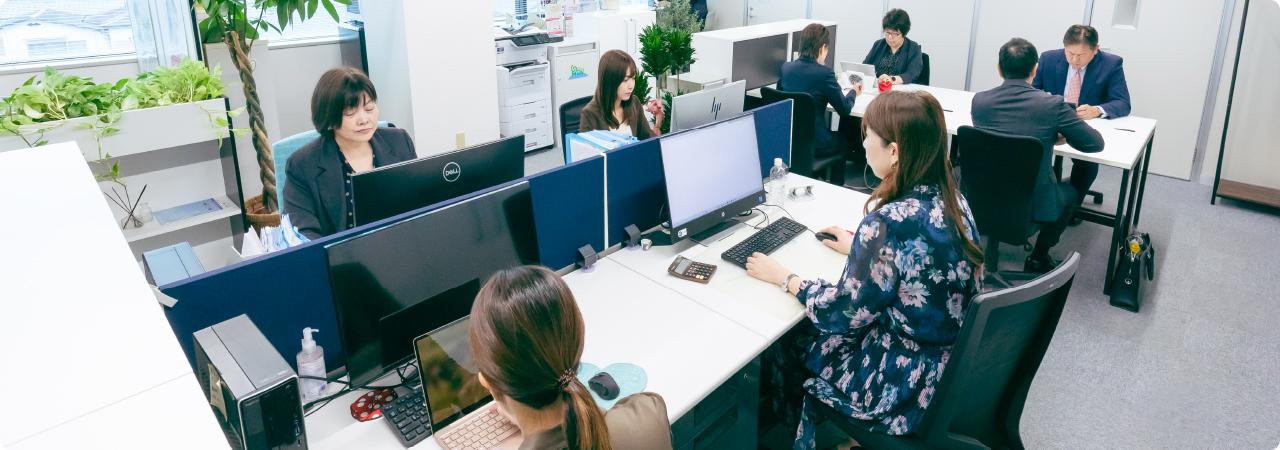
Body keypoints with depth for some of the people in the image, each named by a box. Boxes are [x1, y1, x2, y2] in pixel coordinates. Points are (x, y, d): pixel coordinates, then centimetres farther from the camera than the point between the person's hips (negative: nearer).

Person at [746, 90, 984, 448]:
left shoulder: (889, 222, -31)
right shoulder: (951, 199, -5)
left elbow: (841, 314, -21)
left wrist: (783, 278, -7)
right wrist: (860, 248, 22)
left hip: (906, 388, -8)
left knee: (788, 339, 14)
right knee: (812, 325, 22)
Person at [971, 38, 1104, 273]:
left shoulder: (979, 100, -9)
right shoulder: (1052, 104, -17)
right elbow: (1095, 143, -5)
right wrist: (1056, 133, 14)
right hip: (1033, 204, -3)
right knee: (1069, 192, 29)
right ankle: (1038, 258, 30)